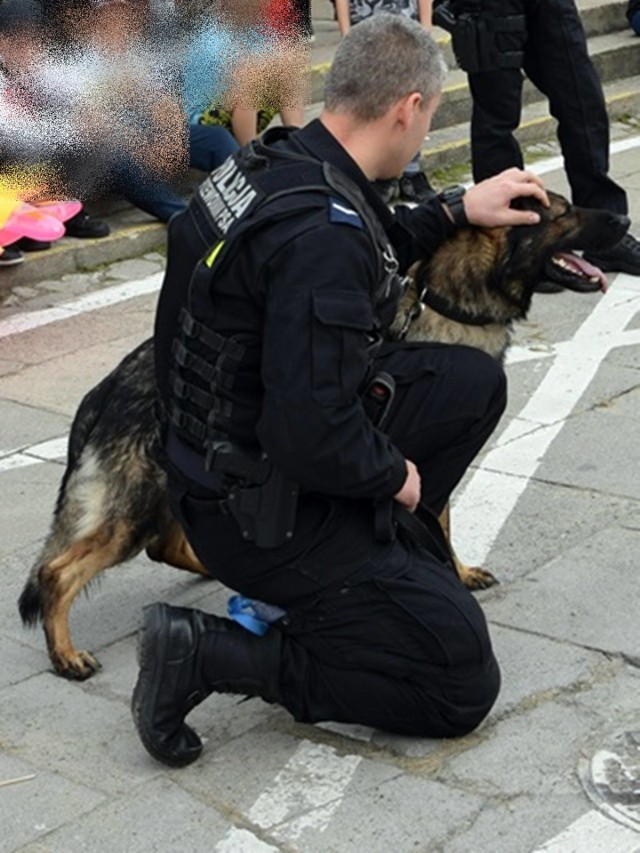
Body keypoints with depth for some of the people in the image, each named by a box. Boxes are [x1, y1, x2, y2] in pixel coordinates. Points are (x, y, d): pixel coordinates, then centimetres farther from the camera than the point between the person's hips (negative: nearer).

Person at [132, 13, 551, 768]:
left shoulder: (277, 160, -2)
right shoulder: (321, 232, -31)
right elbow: (312, 436, -32)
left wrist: (456, 210, 18)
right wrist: (393, 474, -14)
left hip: (233, 444, 9)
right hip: (263, 512, -9)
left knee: (475, 382, 15)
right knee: (464, 685, -3)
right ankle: (211, 652, -4)